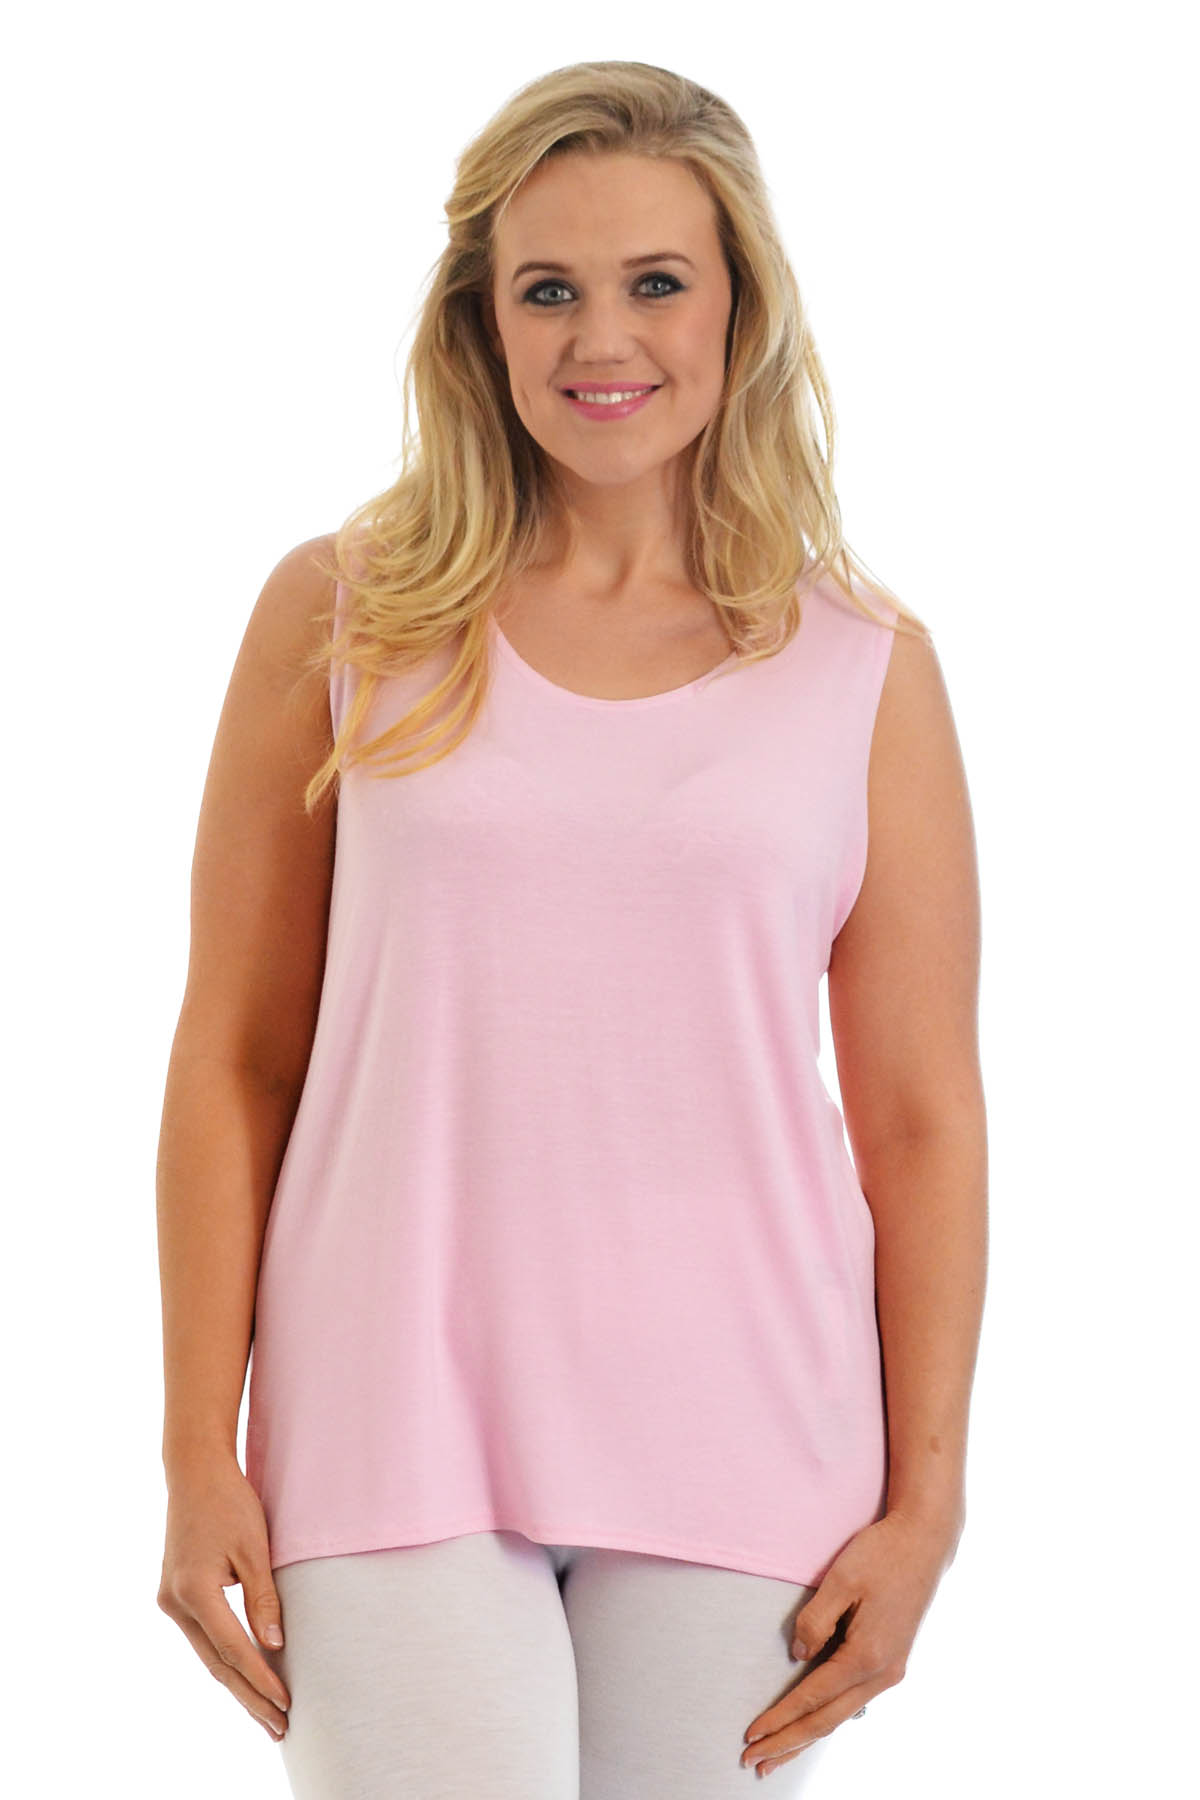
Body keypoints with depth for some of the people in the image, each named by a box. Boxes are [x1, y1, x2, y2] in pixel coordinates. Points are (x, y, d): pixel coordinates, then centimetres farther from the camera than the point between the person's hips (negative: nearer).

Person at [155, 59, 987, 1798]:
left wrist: (924, 1503, 1)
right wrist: (200, 1459, 0)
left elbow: (923, 1119, 6)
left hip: (734, 1456, 1)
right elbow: (234, 1065, 4)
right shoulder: (344, 615, 4)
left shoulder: (867, 669, 5)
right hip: (395, 1444, -1)